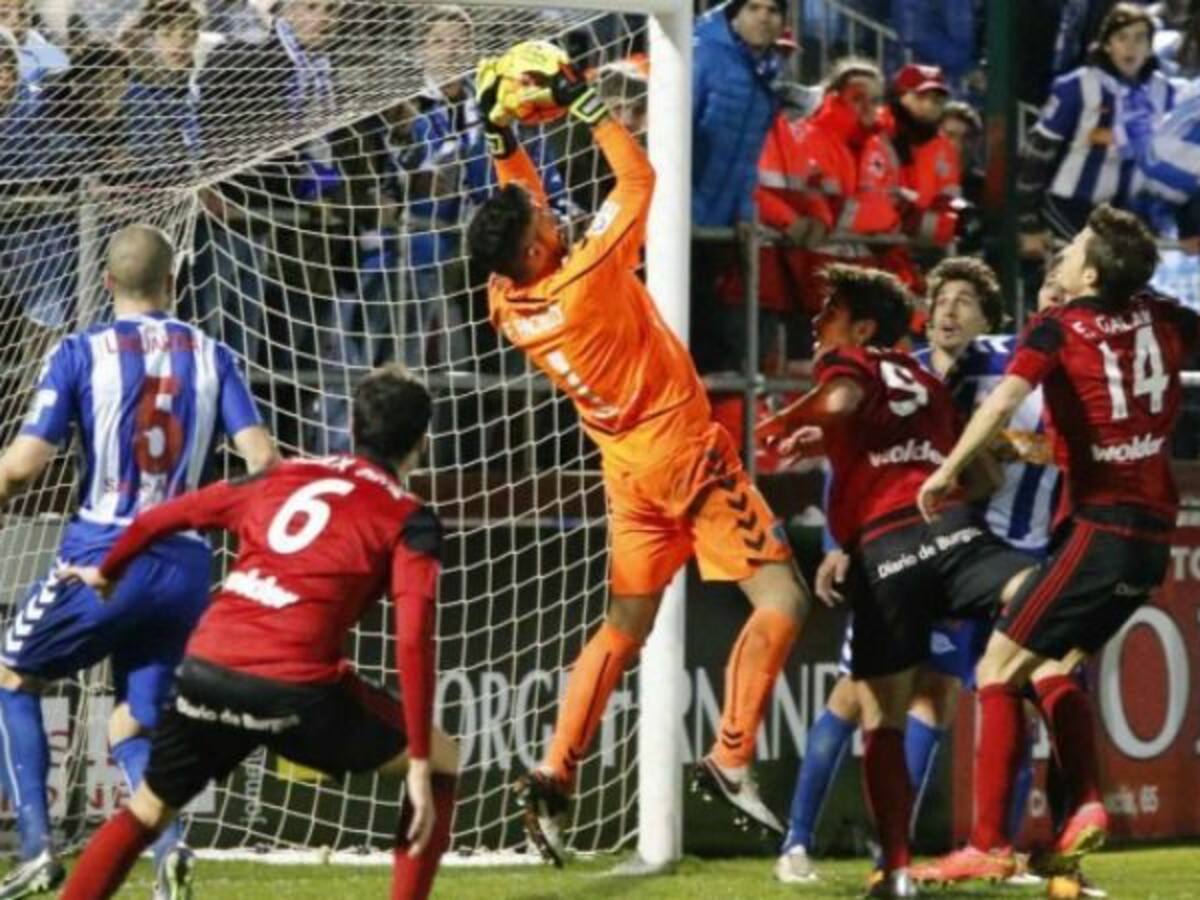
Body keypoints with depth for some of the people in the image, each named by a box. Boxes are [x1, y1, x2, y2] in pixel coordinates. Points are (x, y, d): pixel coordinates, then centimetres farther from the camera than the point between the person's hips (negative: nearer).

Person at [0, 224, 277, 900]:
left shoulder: (80, 354, -2)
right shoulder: (212, 357, 7)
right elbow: (262, 458, -1)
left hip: (104, 558, -3)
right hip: (186, 565, 3)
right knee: (135, 727, 14)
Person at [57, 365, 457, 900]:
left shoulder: (281, 477, 21)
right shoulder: (409, 521, 6)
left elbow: (156, 520, 26)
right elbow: (413, 642, -7)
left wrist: (106, 575, 46)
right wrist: (419, 765, -7)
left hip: (205, 674, 4)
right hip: (295, 689, -4)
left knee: (147, 811, 25)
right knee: (441, 761, 15)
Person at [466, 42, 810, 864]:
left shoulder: (508, 305, -4)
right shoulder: (587, 277, -23)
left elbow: (523, 204, 15)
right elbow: (638, 176, -15)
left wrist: (501, 134, 8)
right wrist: (583, 100, -10)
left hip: (628, 469, 7)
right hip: (685, 452, -7)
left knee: (623, 630, 16)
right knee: (781, 601, -3)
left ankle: (554, 777, 8)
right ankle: (732, 759, -8)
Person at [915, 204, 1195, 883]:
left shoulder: (1058, 329, -8)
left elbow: (1006, 400, -24)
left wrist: (948, 470, -23)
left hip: (1100, 527, -7)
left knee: (999, 671, -3)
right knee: (1053, 667, 21)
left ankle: (989, 846, -11)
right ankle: (1086, 806, 3)